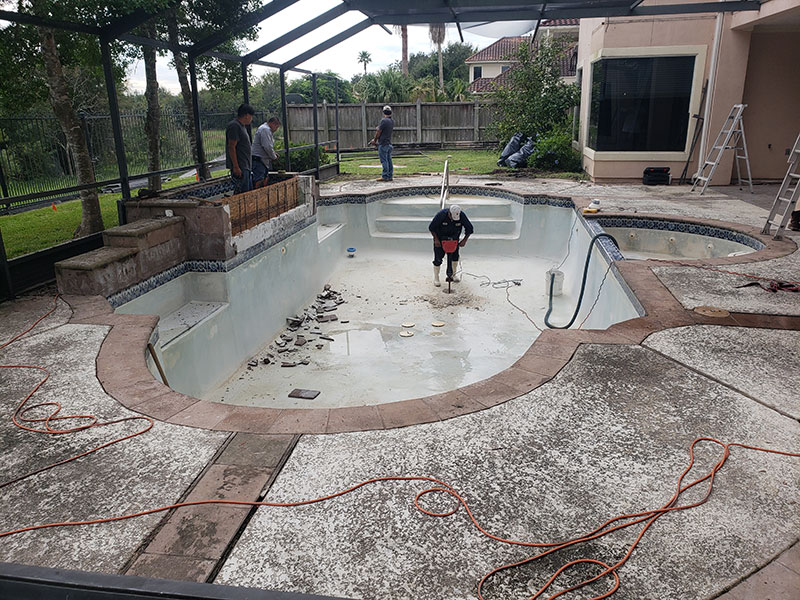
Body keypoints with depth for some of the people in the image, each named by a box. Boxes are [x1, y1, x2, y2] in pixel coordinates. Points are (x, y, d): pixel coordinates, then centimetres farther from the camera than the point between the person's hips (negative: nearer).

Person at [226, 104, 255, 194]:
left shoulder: (242, 126, 19)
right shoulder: (234, 126, -13)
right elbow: (231, 147, -19)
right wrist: (236, 167, -23)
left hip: (246, 166, 11)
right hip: (240, 168, -11)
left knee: (249, 190, 12)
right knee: (242, 193, -11)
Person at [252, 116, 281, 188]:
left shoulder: (266, 129, 22)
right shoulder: (265, 130, -12)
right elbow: (267, 147, -21)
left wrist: (273, 154, 13)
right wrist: (274, 157, -7)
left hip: (263, 160, 11)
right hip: (259, 160, -11)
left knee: (264, 182, 12)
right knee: (258, 182, -14)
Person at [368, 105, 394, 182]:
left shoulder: (384, 120, -15)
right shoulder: (392, 121, 11)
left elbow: (378, 132, -11)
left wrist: (374, 140, 3)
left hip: (383, 144, -8)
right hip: (389, 143, 8)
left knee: (384, 160, -6)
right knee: (389, 160, 9)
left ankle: (385, 176, -5)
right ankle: (390, 176, 12)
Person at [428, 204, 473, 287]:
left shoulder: (462, 216, -24)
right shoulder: (441, 214, -30)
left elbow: (469, 228, -10)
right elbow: (431, 227, -17)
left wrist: (464, 240, -17)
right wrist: (436, 239, -20)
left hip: (454, 238, 3)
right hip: (440, 238, -3)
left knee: (455, 256, 9)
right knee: (438, 258, -4)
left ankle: (454, 274, 31)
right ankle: (436, 278, 9)